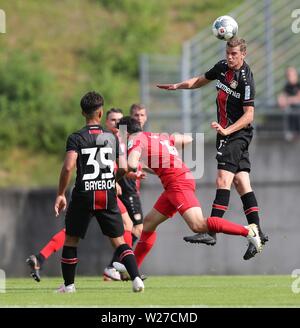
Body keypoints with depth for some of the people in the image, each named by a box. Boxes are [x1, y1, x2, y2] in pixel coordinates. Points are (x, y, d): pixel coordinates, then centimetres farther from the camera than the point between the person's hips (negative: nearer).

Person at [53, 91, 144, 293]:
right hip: (108, 193, 2)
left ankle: (68, 284, 19)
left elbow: (68, 167, -18)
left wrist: (60, 194, -9)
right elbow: (123, 168, 5)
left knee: (71, 239, 14)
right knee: (119, 240, 6)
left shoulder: (76, 138, -6)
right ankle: (136, 278, -11)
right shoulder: (112, 137, 5)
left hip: (84, 195, -2)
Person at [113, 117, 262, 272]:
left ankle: (248, 231, -26)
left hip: (177, 182, -10)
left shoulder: (135, 140, -1)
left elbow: (132, 164, -18)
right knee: (149, 222, 17)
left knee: (198, 225, -23)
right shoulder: (159, 136, 24)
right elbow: (188, 139, 32)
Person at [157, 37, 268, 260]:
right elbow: (202, 80, 25)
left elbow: (249, 115, -19)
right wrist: (177, 86, 16)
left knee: (224, 180, -15)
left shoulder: (246, 79, -17)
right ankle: (256, 232, 3)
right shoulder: (222, 67, 6)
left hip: (237, 133, -8)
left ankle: (211, 232, -20)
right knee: (241, 182, 4)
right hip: (226, 131, 8)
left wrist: (227, 130, -28)